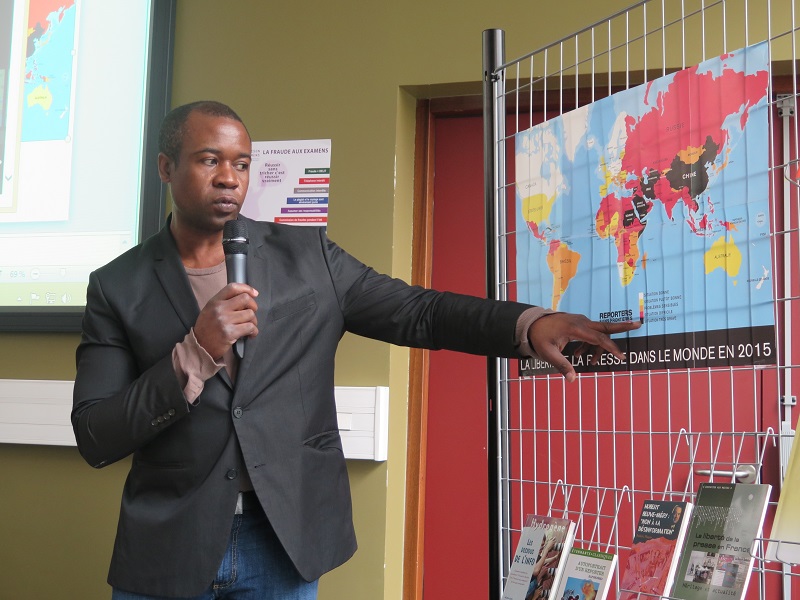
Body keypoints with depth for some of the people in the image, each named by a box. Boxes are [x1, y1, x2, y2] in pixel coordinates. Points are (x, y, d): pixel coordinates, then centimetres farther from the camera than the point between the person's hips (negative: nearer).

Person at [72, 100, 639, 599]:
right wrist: (197, 354, -19)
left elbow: (417, 312, -1)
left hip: (285, 545, 1)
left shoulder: (306, 255, 4)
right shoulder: (119, 287, 0)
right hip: (168, 546, 0)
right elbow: (96, 439, -6)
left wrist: (530, 324, -17)